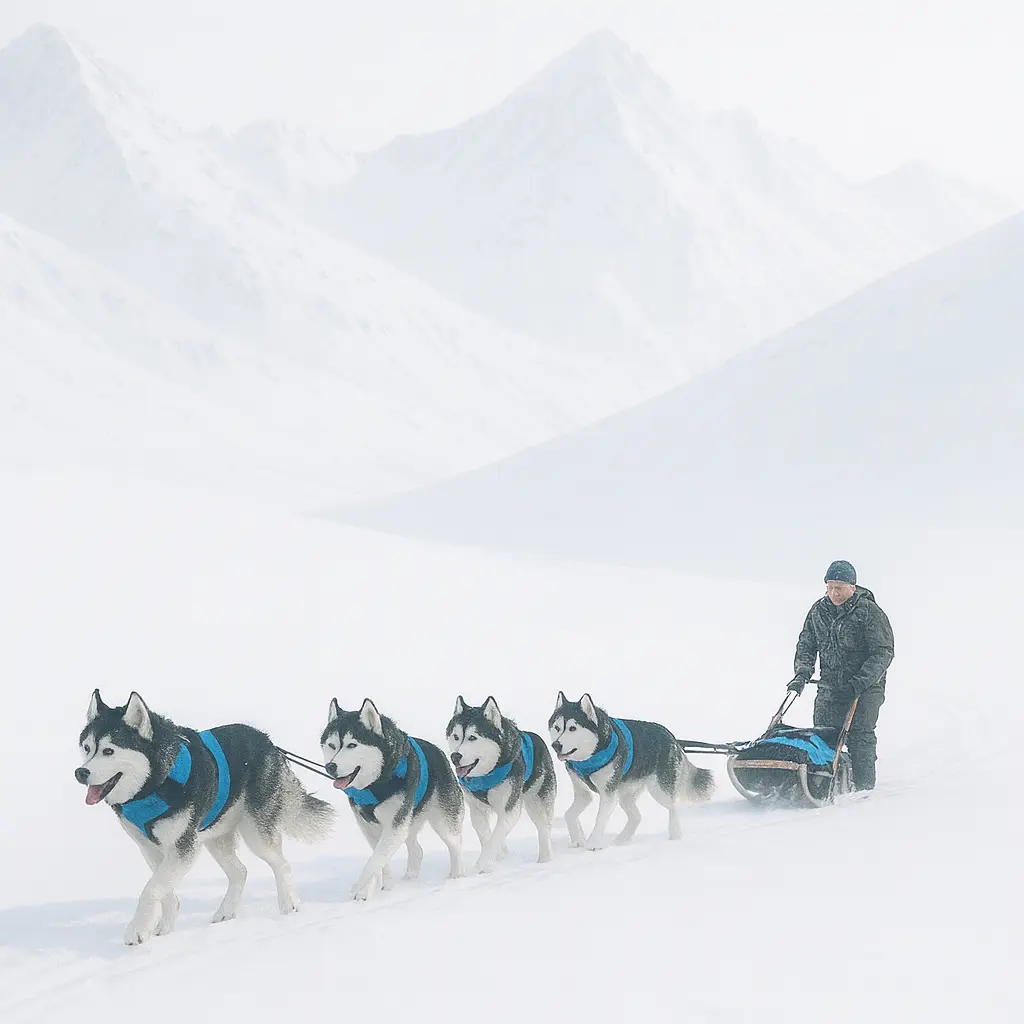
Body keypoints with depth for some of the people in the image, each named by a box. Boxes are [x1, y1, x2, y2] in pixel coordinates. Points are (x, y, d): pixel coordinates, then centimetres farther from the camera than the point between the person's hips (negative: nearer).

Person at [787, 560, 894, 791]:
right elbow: (806, 646, 15)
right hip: (830, 687, 5)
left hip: (865, 687, -5)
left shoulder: (869, 612, -9)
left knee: (860, 736, -10)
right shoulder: (818, 611, 7)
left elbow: (883, 652, -12)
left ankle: (863, 787, -4)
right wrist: (802, 674, -2)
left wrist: (861, 680, -22)